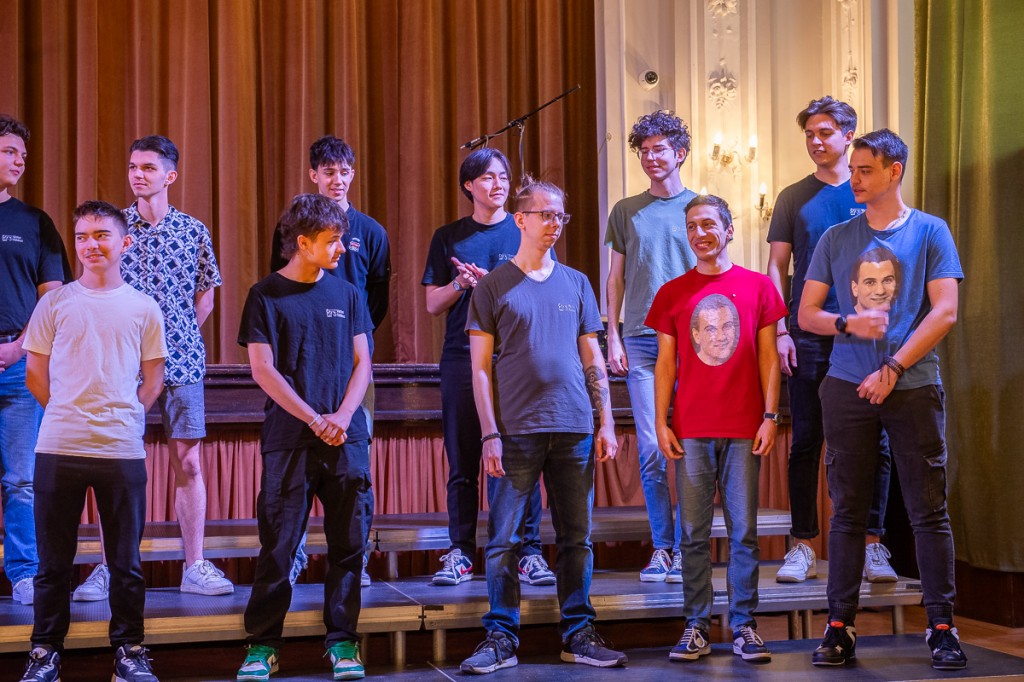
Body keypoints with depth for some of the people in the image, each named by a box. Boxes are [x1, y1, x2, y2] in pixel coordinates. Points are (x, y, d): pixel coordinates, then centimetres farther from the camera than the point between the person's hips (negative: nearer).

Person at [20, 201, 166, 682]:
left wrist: (124, 417, 3)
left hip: (122, 448, 0)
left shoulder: (143, 308, 7)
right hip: (58, 448, 0)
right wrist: (69, 414, 5)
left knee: (127, 560, 5)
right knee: (53, 558, 6)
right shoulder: (55, 303, 6)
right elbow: (37, 375, 9)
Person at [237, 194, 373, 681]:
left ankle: (342, 641, 12)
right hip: (289, 439, -3)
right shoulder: (266, 295, 1)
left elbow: (362, 362, 9)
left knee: (348, 542, 3)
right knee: (278, 544, -1)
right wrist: (315, 419, -12)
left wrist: (343, 415, -8)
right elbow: (262, 370, -5)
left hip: (346, 437, 3)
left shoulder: (345, 294, 11)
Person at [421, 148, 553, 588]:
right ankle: (460, 554, 9)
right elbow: (432, 304, 10)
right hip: (462, 358, 1)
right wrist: (461, 284, -9)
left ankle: (529, 552, 3)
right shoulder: (448, 238, 12)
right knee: (462, 461, 3)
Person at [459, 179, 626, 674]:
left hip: (574, 429, 3)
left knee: (576, 537, 6)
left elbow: (593, 361, 14)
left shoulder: (576, 283, 13)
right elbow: (481, 368, 1)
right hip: (517, 430, -3)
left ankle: (578, 634, 15)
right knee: (504, 539, -2)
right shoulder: (494, 286, 4)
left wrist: (606, 422, 6)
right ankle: (501, 637, 6)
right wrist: (490, 434, -7)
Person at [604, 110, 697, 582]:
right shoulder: (626, 211, 12)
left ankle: (685, 548, 5)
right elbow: (616, 278, 13)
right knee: (650, 447, -2)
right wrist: (613, 337, 4)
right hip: (640, 341, 1)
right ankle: (661, 547, 5)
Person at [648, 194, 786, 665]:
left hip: (744, 430, -1)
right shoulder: (672, 294, 8)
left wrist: (770, 417, -2)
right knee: (694, 533, 3)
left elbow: (768, 357, 5)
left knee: (743, 532, 2)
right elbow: (665, 363, 8)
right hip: (690, 431, 1)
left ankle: (743, 625, 10)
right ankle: (696, 626, 9)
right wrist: (661, 423, 0)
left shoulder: (758, 287, 5)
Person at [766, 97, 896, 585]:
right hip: (807, 338, 1)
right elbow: (777, 268, 8)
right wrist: (780, 330, -3)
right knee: (805, 444, 3)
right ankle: (803, 548, 9)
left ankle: (872, 546, 9)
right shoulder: (793, 198, 9)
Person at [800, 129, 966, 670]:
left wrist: (893, 368, -11)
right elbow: (806, 314, 10)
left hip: (914, 387, -2)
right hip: (848, 388, 2)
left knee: (928, 511, 0)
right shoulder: (836, 238, 11)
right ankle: (839, 626, 9)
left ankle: (941, 627, 7)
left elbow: (945, 311, -4)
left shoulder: (930, 232, 4)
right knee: (848, 511, 4)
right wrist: (849, 323, -10)